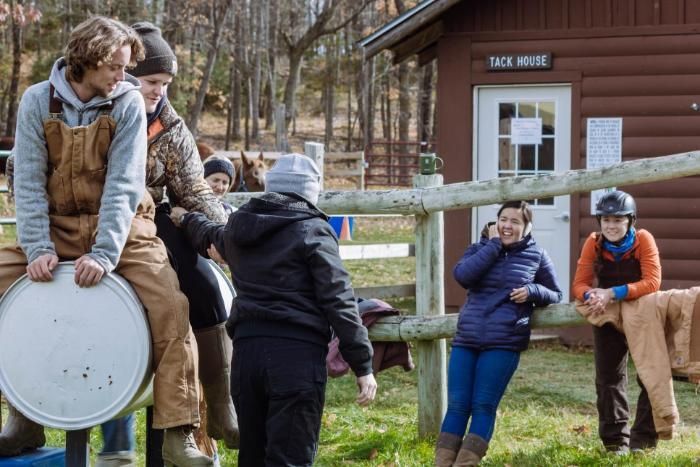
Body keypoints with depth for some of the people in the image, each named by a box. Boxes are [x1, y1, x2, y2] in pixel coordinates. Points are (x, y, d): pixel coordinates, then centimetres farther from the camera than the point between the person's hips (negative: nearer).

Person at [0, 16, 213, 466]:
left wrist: (104, 254, -27)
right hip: (55, 228, 2)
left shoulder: (128, 103, -9)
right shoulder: (38, 101, -6)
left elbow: (124, 184, -16)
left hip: (120, 229, -2)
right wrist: (38, 248, -22)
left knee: (170, 306, -21)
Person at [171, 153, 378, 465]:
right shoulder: (313, 231, -3)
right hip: (296, 351, -6)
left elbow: (211, 238, 40)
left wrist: (186, 219, 64)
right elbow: (338, 300, -8)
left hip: (246, 350, 6)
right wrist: (363, 365, -6)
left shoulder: (239, 228, 16)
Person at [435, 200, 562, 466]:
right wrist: (493, 244, -8)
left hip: (504, 343, -2)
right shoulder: (480, 249, 11)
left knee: (484, 406, -4)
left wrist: (532, 291, -7)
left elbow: (555, 295, 14)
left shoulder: (536, 256, 6)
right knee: (457, 405, 1)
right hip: (466, 340, 2)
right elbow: (462, 275, -10)